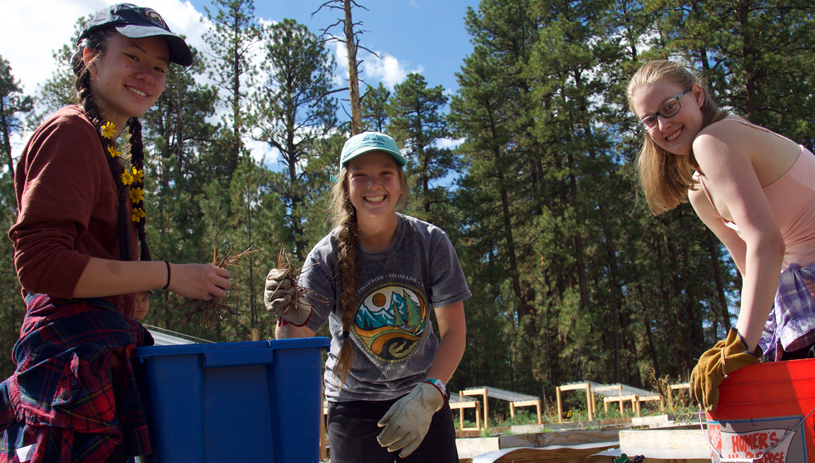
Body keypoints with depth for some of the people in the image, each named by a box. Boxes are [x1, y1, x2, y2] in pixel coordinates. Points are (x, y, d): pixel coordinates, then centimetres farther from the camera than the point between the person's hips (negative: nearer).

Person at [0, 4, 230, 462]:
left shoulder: (109, 152, 20)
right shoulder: (70, 132, -7)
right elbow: (39, 262, -17)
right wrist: (169, 274, -16)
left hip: (101, 353, 9)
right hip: (74, 356, -9)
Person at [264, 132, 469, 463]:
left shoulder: (430, 242, -12)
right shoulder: (327, 257, -14)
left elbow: (454, 331, -9)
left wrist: (428, 396, -22)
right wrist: (291, 318, -38)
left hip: (425, 396, 1)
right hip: (353, 405, -1)